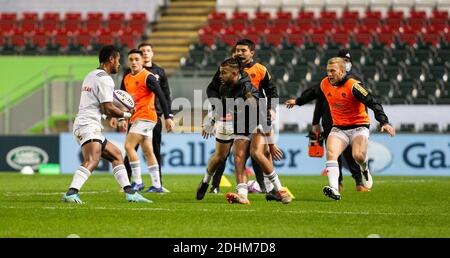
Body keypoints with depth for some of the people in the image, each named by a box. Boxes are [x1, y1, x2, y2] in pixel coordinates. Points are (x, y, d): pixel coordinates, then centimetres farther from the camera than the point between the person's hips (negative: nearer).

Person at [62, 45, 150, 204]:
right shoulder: (105, 79, -8)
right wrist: (126, 115, 1)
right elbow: (108, 109, -14)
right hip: (89, 126, -11)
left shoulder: (91, 76, 23)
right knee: (92, 160, -30)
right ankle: (71, 194, -46)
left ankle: (130, 193, 16)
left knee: (116, 155, 18)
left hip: (83, 126, 11)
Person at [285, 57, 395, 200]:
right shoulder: (325, 84, 1)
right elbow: (313, 93, 25)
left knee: (358, 156, -26)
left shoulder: (353, 86, -18)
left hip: (358, 126, -5)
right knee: (330, 153, -22)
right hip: (338, 128, 5)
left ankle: (364, 169, 14)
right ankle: (334, 190, -32)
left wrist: (384, 122, -33)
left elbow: (373, 103, -21)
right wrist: (298, 101, 40)